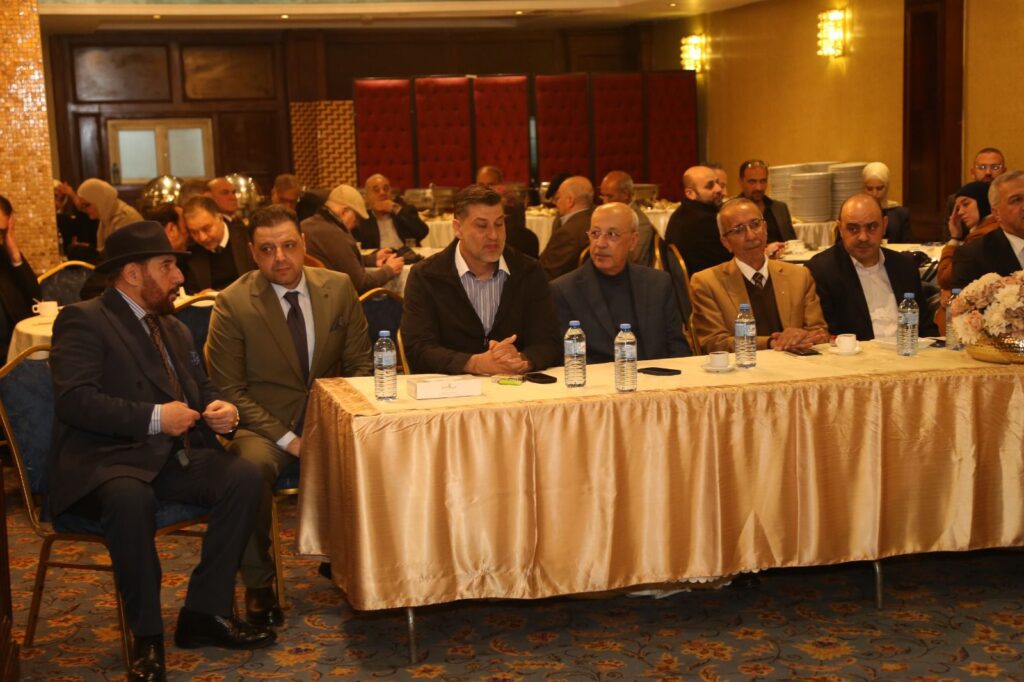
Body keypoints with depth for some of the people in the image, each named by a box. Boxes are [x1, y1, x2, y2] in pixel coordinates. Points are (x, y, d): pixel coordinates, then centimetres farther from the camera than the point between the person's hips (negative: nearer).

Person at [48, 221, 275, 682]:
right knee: (131, 498, -39)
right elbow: (74, 399, -17)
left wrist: (221, 410, 1)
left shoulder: (175, 329, 21)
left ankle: (205, 612, -9)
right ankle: (146, 636, -20)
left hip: (171, 459, 7)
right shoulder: (82, 321, -4)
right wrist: (153, 418, -22)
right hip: (103, 462, -7)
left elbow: (202, 392, 26)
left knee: (243, 476, -19)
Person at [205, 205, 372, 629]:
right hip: (266, 423, -3)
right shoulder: (233, 303, -7)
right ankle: (258, 586, -15)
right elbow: (229, 390, -7)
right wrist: (287, 439, -16)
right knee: (252, 467, -36)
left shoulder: (339, 288, 4)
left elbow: (360, 363, 9)